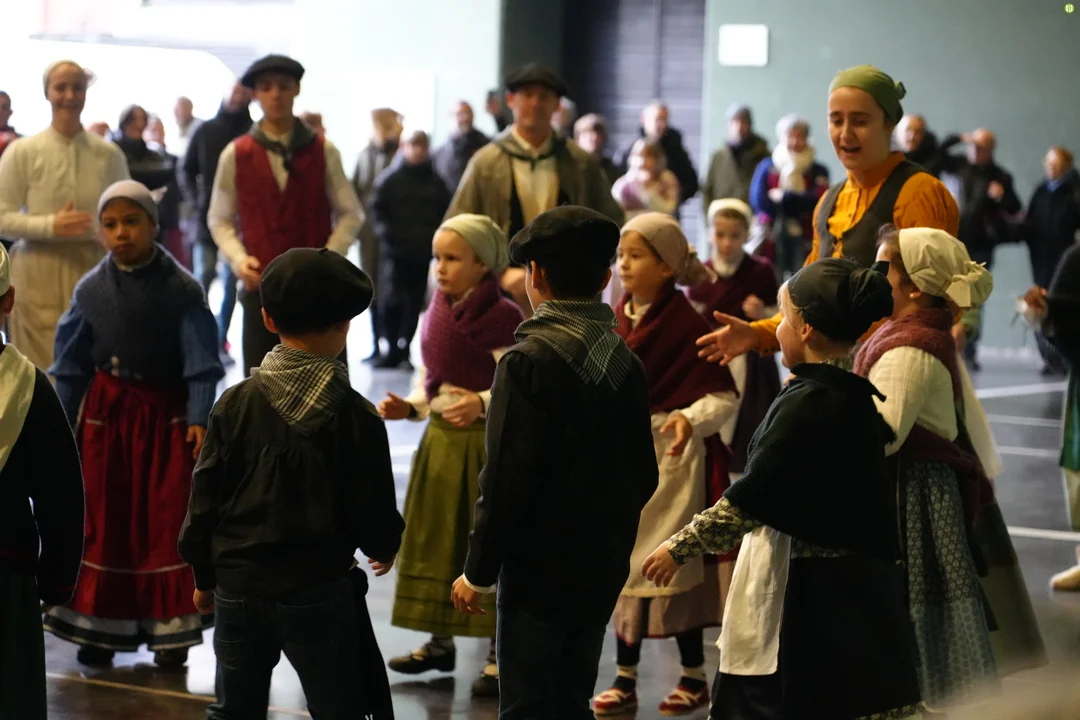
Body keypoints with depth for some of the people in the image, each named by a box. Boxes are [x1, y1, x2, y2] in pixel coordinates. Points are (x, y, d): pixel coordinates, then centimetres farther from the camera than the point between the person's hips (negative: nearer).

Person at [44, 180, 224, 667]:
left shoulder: (182, 289, -9)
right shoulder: (91, 290, 0)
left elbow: (201, 364, -10)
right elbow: (71, 366, 5)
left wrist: (199, 418, -19)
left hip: (166, 417, -2)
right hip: (105, 415, 3)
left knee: (167, 523, 1)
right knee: (104, 522, 7)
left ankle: (169, 627, 12)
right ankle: (100, 625, 18)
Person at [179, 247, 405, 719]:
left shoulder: (235, 403, -3)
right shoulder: (354, 415, -11)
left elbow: (205, 498, 1)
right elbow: (373, 509, -7)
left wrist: (204, 575, 15)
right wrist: (384, 548, 16)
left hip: (238, 587, 3)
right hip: (317, 592, -3)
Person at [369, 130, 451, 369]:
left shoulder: (435, 182, 9)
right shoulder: (389, 179, 2)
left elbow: (445, 214, 13)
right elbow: (377, 211, 1)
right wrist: (385, 233, -13)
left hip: (423, 252, 3)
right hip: (395, 250, -3)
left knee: (414, 302, 4)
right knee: (391, 300, -11)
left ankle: (403, 349, 13)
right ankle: (393, 349, 0)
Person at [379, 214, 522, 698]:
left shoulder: (502, 317, -13)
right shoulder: (436, 316, 9)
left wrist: (482, 403, -29)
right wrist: (408, 407, 0)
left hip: (486, 442, -8)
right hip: (440, 440, 8)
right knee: (434, 541, 13)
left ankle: (501, 654, 7)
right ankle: (440, 641, 28)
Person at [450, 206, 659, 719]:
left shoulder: (530, 359, -16)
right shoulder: (623, 358, 4)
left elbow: (508, 480, -18)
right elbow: (643, 477, 10)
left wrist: (479, 571, -9)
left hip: (539, 566, -7)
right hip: (604, 567, 7)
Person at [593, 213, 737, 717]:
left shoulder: (687, 324, -14)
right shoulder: (619, 319, 5)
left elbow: (724, 396, -15)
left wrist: (690, 419, -31)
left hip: (672, 455, -6)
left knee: (674, 567, 2)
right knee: (622, 565, 8)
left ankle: (694, 677, 17)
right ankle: (625, 679, 16)